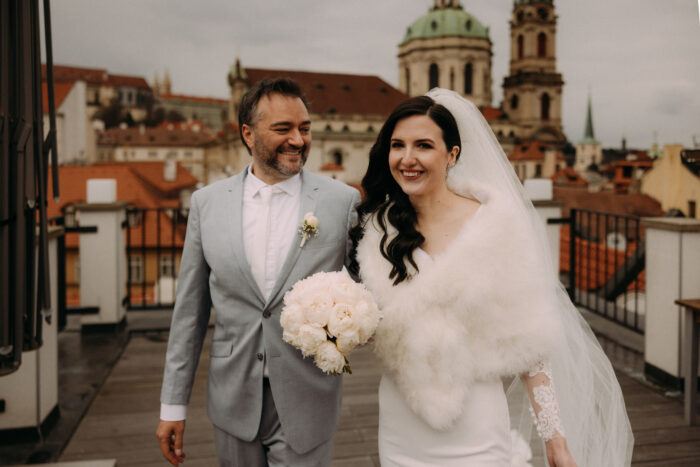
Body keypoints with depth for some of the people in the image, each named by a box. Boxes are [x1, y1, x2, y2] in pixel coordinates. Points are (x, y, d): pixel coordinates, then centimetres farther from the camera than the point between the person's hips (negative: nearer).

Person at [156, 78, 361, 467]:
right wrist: (173, 404, 4)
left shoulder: (343, 201, -5)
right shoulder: (207, 202, 0)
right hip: (233, 402, 2)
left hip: (305, 405, -2)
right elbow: (190, 310, 4)